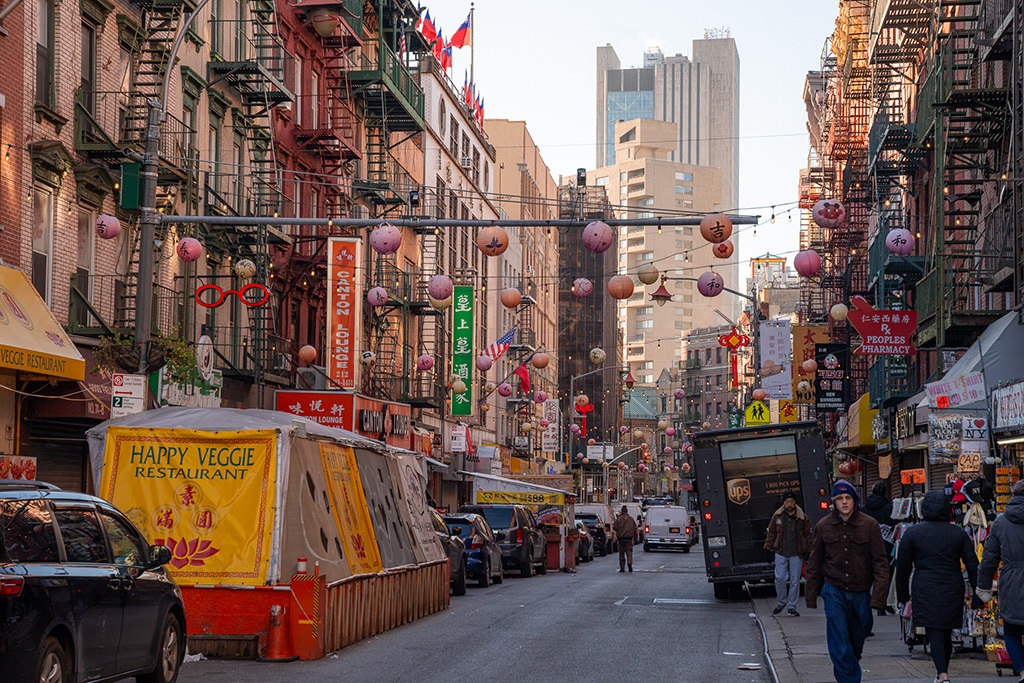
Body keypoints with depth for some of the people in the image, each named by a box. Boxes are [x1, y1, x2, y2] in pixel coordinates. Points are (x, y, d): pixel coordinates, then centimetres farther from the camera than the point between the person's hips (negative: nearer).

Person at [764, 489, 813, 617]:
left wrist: (808, 551, 3)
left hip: (796, 555, -1)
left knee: (795, 581, 2)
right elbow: (771, 532, 12)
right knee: (780, 579, -3)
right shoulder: (777, 516, 4)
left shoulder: (803, 518, 1)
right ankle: (782, 602, 19)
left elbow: (808, 535, 6)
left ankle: (791, 607, 11)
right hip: (781, 554, 1)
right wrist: (769, 546, 8)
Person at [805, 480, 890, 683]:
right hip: (834, 591, -1)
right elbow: (814, 564, 9)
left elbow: (880, 563, -4)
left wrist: (878, 596, -13)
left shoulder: (869, 525, -5)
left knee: (858, 638, 15)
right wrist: (811, 596, 7)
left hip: (861, 592, 1)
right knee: (840, 644, -10)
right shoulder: (823, 526, 0)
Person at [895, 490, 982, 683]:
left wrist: (903, 596, 12)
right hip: (952, 591, 3)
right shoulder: (959, 533, 4)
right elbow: (973, 565, 3)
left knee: (934, 633, -5)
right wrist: (977, 596, 8)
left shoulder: (912, 533, -1)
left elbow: (903, 566, 2)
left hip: (925, 591, -3)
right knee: (947, 633, 16)